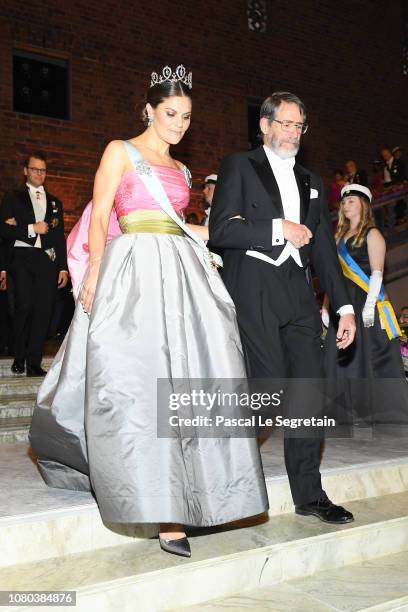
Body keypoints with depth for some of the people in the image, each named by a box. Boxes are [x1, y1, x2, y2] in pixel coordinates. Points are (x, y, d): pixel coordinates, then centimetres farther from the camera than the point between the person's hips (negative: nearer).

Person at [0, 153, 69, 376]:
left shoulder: (54, 202, 21)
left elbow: (60, 237, 18)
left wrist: (63, 268, 11)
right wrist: (31, 229, -6)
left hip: (47, 260, 3)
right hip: (22, 258, -2)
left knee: (43, 311, -5)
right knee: (25, 304, -17)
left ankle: (34, 364, 0)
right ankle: (19, 357, 1)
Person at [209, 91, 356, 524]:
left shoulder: (309, 182, 23)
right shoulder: (239, 166, 6)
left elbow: (323, 247, 20)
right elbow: (220, 231, -6)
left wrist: (344, 305, 13)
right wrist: (278, 228, -9)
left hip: (297, 291, 6)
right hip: (253, 288, -5)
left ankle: (309, 494, 14)